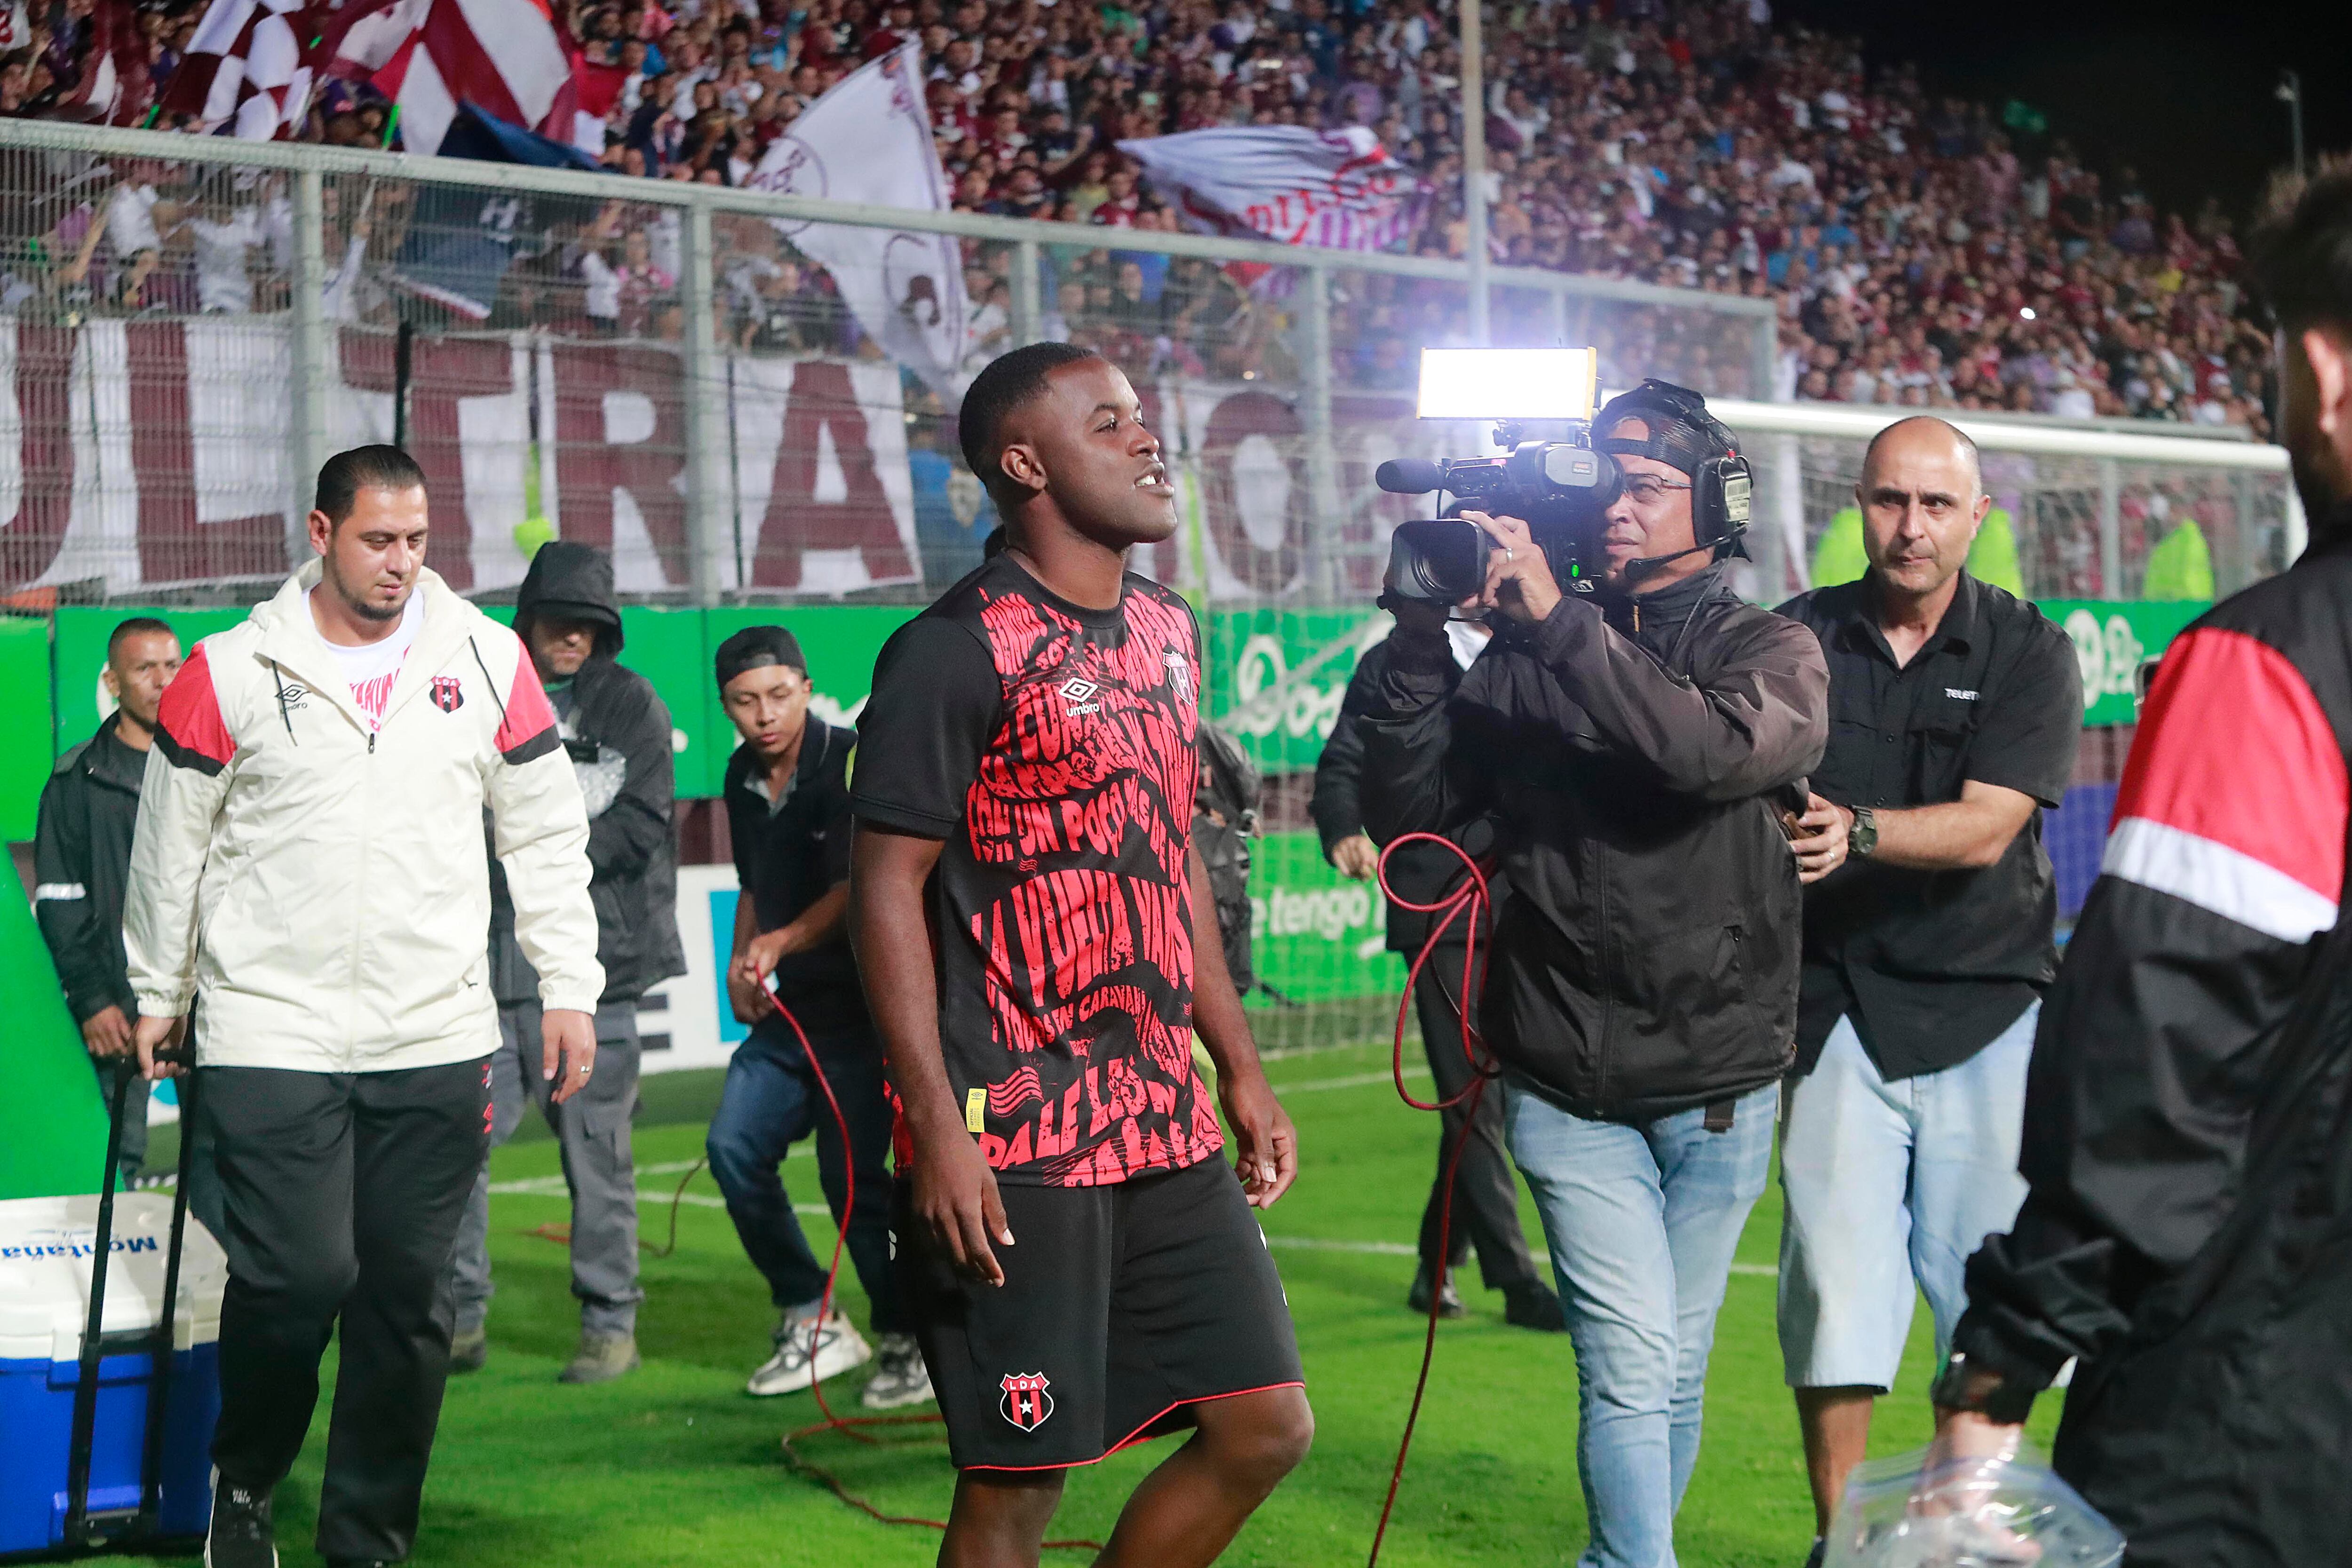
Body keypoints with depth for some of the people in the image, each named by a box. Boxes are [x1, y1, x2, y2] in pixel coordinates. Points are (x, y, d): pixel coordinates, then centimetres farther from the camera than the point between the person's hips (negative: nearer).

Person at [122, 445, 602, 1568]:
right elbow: (171, 845, 9)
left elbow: (547, 836, 11)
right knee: (299, 1276, -11)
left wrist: (568, 987, 7)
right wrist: (158, 993, 14)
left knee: (408, 1295, 4)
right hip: (272, 1034, -2)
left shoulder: (490, 662, 5)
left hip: (438, 1041, 2)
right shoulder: (231, 673, -1)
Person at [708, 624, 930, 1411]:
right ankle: (810, 1321, 11)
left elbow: (856, 888, -21)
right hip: (790, 1007, 7)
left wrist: (782, 941, -34)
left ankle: (910, 1343, 7)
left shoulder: (849, 763, -12)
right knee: (734, 1147, -4)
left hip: (861, 1003, -7)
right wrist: (741, 963, 10)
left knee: (853, 1173, -10)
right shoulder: (743, 778, 11)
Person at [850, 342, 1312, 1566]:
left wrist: (1240, 1070, 18)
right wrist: (935, 1127, -19)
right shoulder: (959, 648, -11)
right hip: (1015, 1152, -8)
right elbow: (887, 886, -14)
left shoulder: (1165, 633, 13)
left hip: (1167, 1132, 8)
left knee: (1264, 1425, 8)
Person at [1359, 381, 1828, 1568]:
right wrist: (1420, 633, -12)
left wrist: (1557, 620, -25)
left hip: (1716, 1085, 1)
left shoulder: (1773, 653, -1)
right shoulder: (1527, 658, 3)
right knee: (1631, 1370, -9)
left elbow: (1714, 749, -24)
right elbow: (1408, 809, -2)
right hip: (1568, 1088, -1)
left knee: (1675, 1378, 12)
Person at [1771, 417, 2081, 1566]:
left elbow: (1986, 826, -13)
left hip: (1988, 1006, 0)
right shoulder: (1798, 640, 4)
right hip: (1841, 1004, 1)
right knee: (1835, 1282, -4)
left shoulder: (2028, 653, -1)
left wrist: (1856, 830, -30)